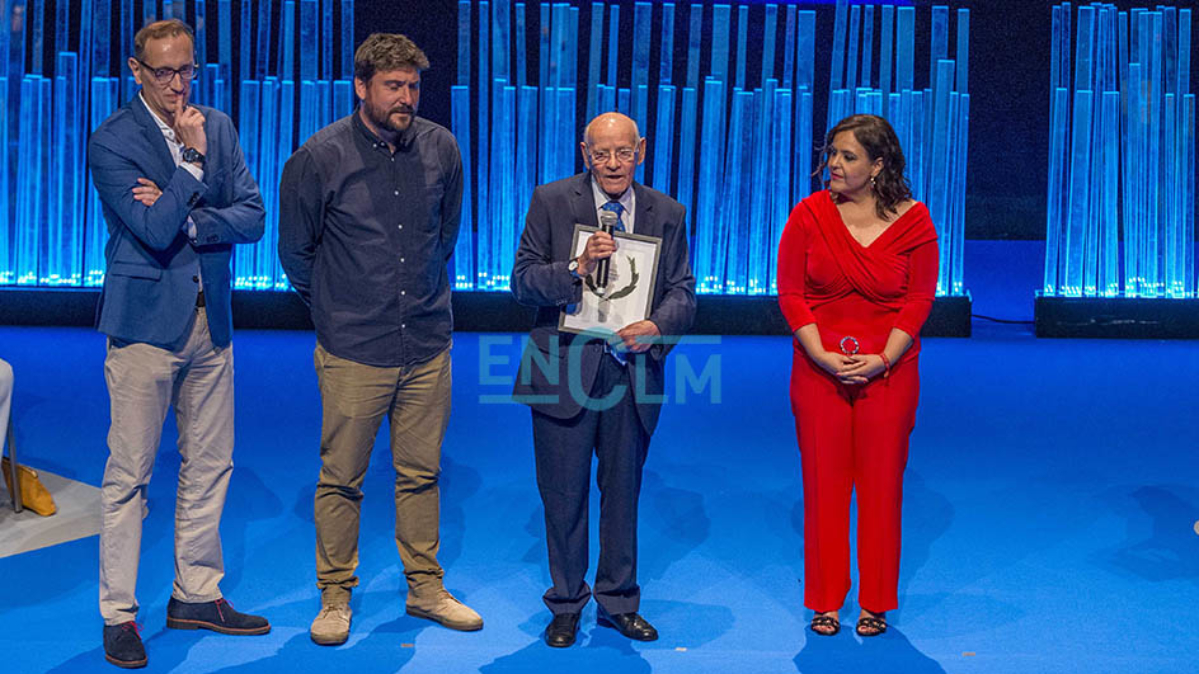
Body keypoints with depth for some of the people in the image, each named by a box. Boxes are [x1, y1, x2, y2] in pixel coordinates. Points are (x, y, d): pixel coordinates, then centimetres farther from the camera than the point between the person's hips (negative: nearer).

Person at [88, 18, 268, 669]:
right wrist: (193, 160, -16)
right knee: (128, 474, -1)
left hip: (210, 321, 6)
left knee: (210, 466, 12)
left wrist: (185, 219, -12)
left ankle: (197, 595, 25)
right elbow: (156, 232, -18)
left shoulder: (218, 127, 9)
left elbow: (252, 217, 2)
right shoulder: (111, 141, -8)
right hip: (146, 322, -6)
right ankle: (118, 614, 9)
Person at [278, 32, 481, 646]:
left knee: (421, 473, 12)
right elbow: (296, 249, 6)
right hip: (353, 349, -3)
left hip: (428, 343, 3)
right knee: (341, 479, 5)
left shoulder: (441, 149, 1)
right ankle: (335, 597, 20)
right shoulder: (319, 157, -8)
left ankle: (425, 588, 26)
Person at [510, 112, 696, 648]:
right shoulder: (551, 201, -2)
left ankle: (619, 602, 29)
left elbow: (682, 291, 5)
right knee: (564, 494, 7)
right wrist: (578, 267, -23)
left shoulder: (666, 214, 6)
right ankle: (566, 605, 23)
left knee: (623, 491, 13)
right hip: (565, 369, -2)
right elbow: (523, 281, -6)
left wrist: (656, 328, -16)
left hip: (632, 370, 2)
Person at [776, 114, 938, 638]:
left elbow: (918, 301, -2)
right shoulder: (809, 215, -2)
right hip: (819, 367, 1)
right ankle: (825, 602, 18)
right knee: (823, 482, 5)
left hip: (888, 371, 0)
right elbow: (791, 293, -1)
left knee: (881, 485, 5)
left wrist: (881, 360, -14)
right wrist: (822, 356, -13)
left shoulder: (913, 222, -3)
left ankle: (876, 603, 20)